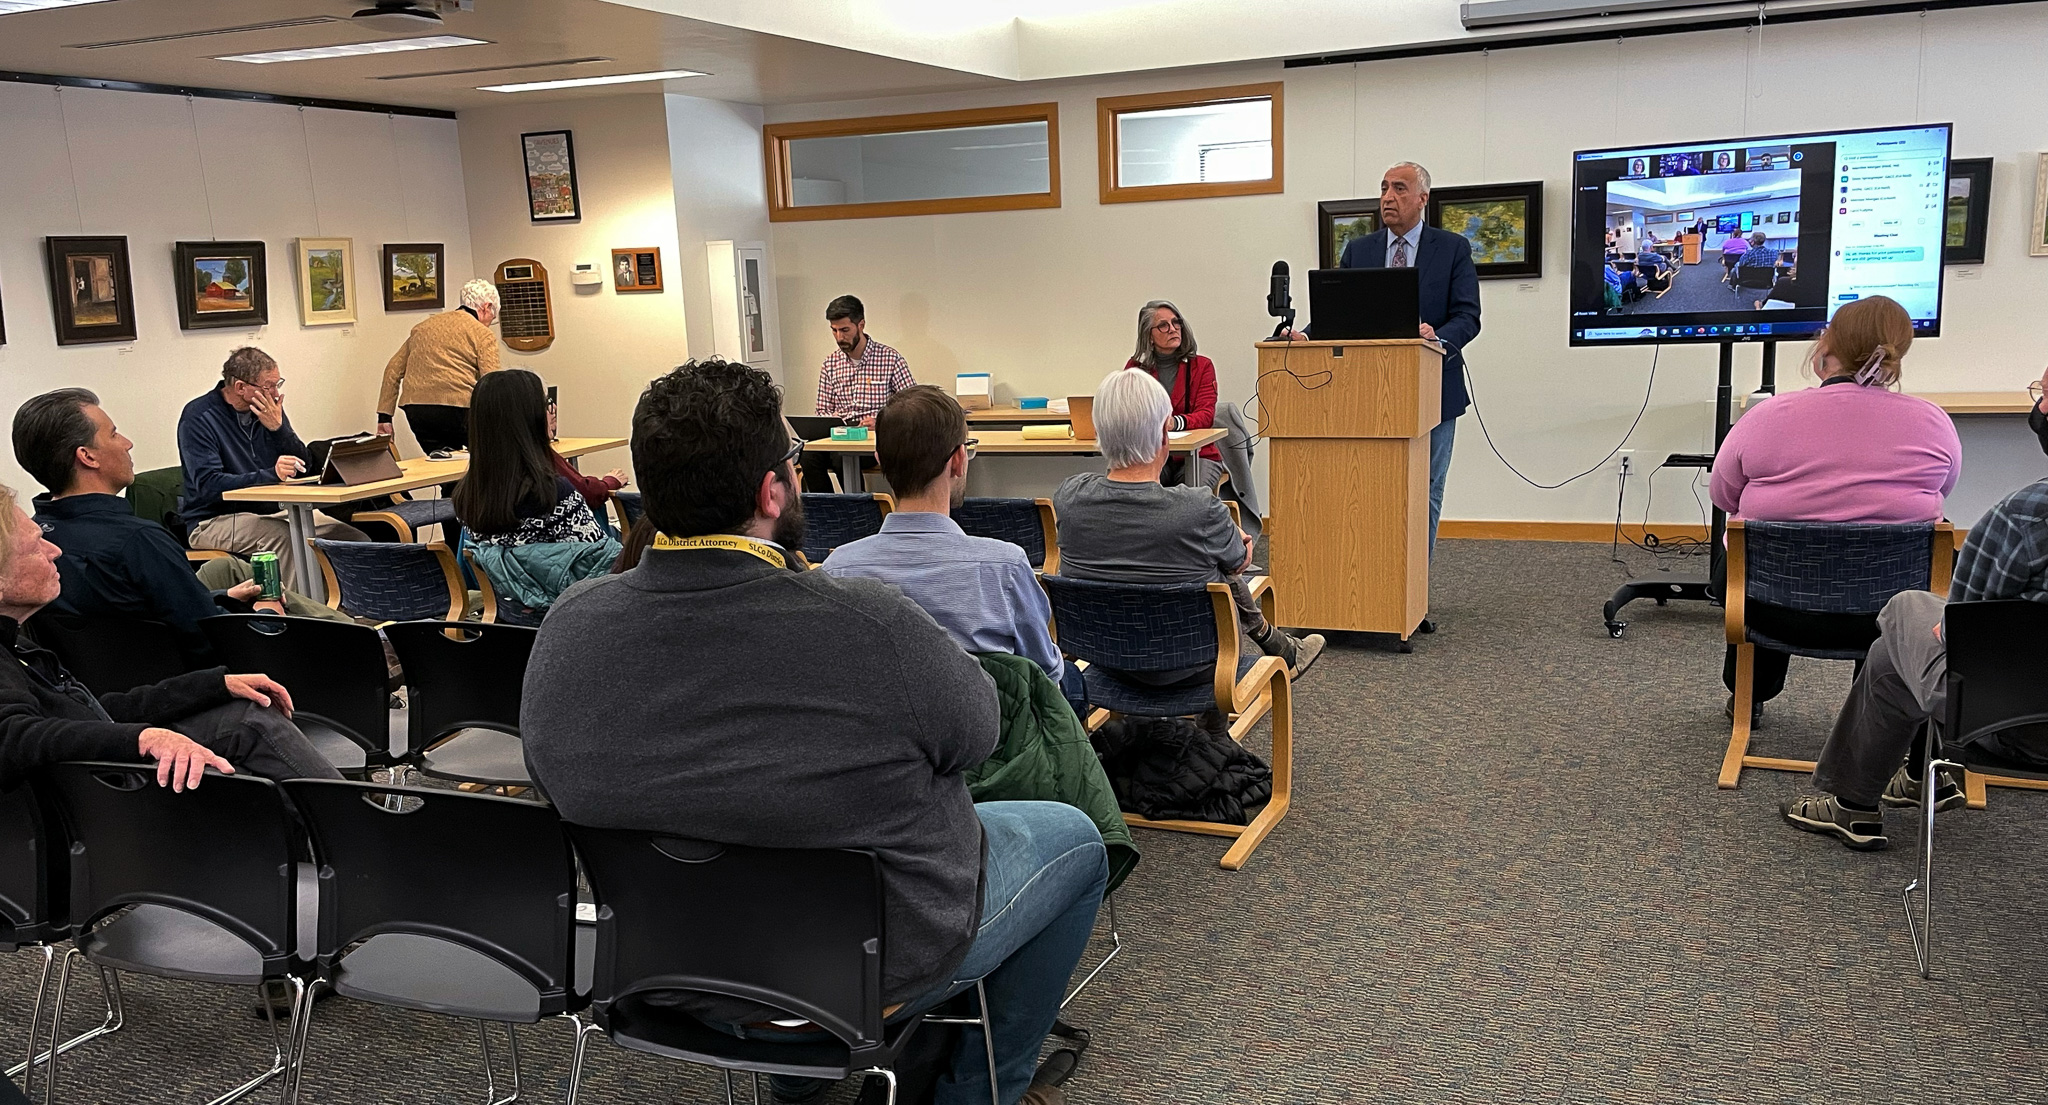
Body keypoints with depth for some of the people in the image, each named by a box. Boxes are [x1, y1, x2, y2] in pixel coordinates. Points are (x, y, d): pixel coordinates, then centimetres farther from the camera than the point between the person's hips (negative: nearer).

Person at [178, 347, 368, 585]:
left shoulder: (270, 409, 7)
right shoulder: (198, 417, -11)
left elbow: (302, 466, 6)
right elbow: (208, 485, -21)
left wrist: (278, 427, -10)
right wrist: (270, 474, -32)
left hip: (274, 511, 6)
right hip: (215, 519, -6)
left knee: (358, 541, -12)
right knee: (286, 537, -37)